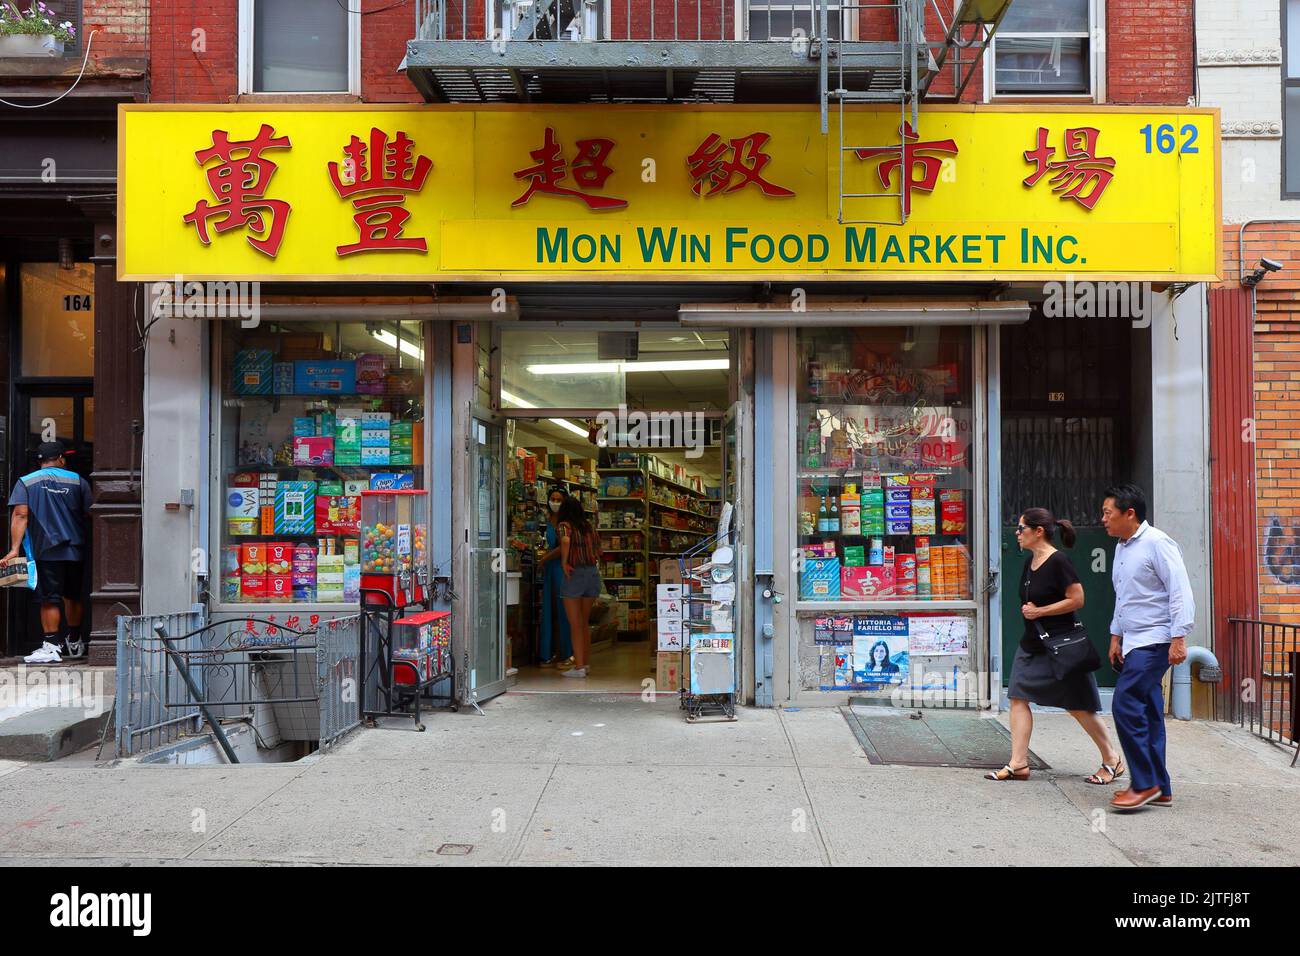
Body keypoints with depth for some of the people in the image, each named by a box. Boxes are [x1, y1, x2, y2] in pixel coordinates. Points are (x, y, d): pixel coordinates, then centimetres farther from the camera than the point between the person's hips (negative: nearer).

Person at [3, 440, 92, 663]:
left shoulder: (25, 482, 3)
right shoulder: (78, 481, 6)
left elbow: (20, 515, -8)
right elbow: (90, 515, 5)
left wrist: (14, 548, -12)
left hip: (47, 551, -2)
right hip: (75, 550, 2)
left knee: (49, 599, 0)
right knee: (73, 596, 16)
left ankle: (51, 647, -5)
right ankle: (74, 643, 27)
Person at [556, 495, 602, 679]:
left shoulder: (565, 525, -5)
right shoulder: (589, 526, 10)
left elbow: (565, 541, -27)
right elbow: (599, 551, 16)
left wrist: (564, 562, -17)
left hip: (574, 573, -5)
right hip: (593, 572, 5)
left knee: (575, 624, 1)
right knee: (585, 622, 17)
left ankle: (579, 666, -1)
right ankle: (584, 662, 24)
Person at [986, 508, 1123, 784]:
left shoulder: (1058, 562, -17)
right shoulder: (1030, 561, 9)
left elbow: (1077, 599, -19)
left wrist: (1039, 611, -19)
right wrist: (1027, 609, 6)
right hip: (1032, 643, 9)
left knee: (1078, 706, 2)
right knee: (1018, 697, 1)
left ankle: (1113, 761, 19)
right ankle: (1018, 763, 4)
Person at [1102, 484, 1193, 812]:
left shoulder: (1156, 543, -11)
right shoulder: (1122, 548, 16)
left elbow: (1180, 592, -16)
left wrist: (1178, 639, -20)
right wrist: (1116, 636, 23)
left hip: (1154, 642, -9)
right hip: (1134, 642, 9)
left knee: (1125, 705, -15)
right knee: (1147, 712, 9)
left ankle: (1145, 784, -7)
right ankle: (1159, 789, 15)